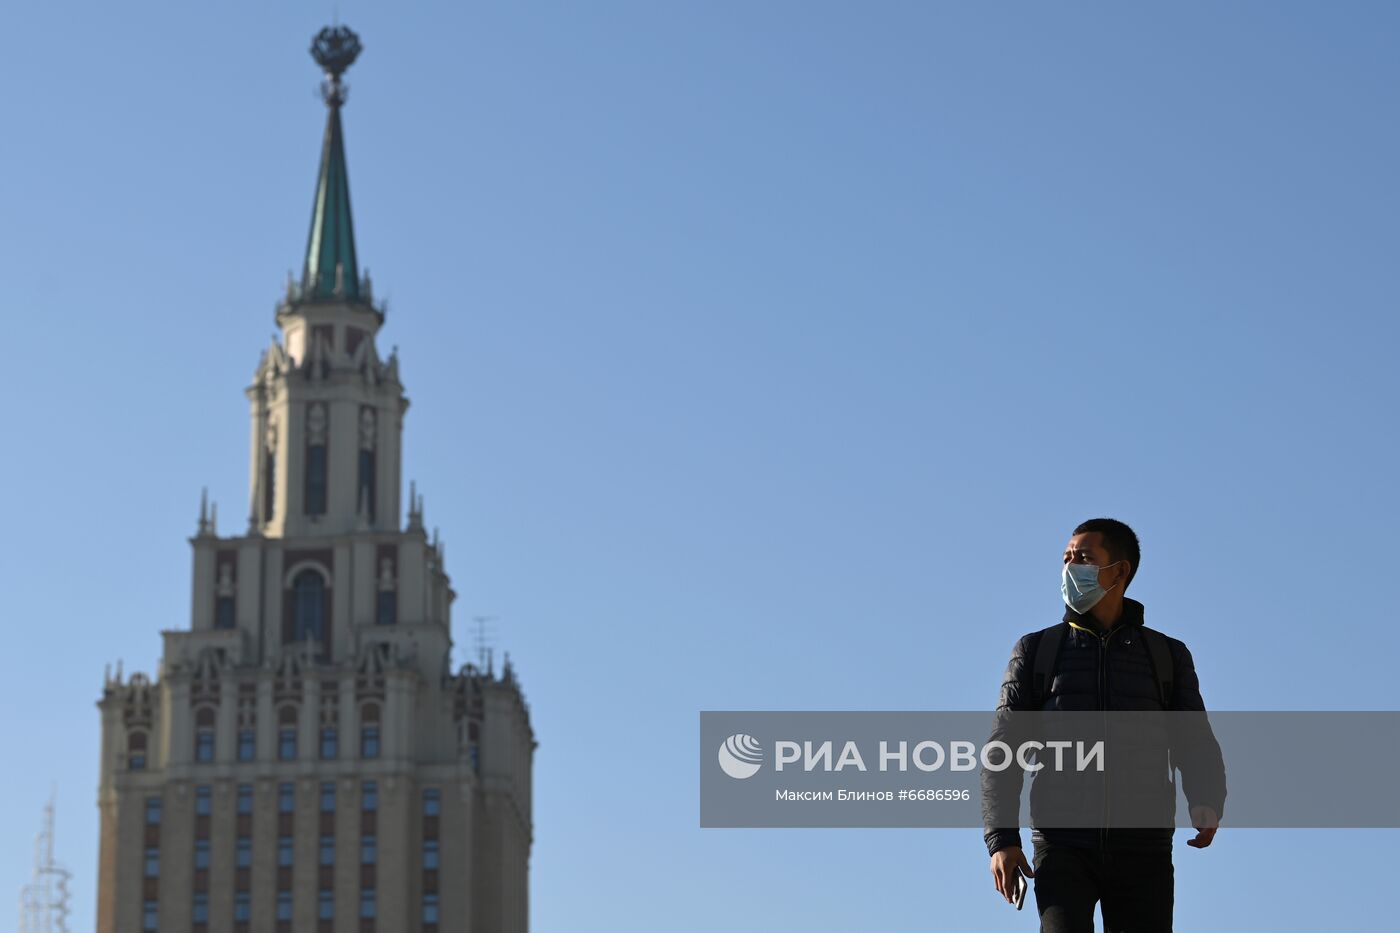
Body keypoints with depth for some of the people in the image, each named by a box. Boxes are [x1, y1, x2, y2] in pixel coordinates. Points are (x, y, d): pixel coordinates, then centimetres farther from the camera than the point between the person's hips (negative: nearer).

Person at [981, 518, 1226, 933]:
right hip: (1065, 848, -1)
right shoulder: (1036, 652, 11)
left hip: (1141, 850, 1)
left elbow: (1196, 750, 5)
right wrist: (1001, 840, -9)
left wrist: (1207, 806, -19)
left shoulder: (1168, 657, 12)